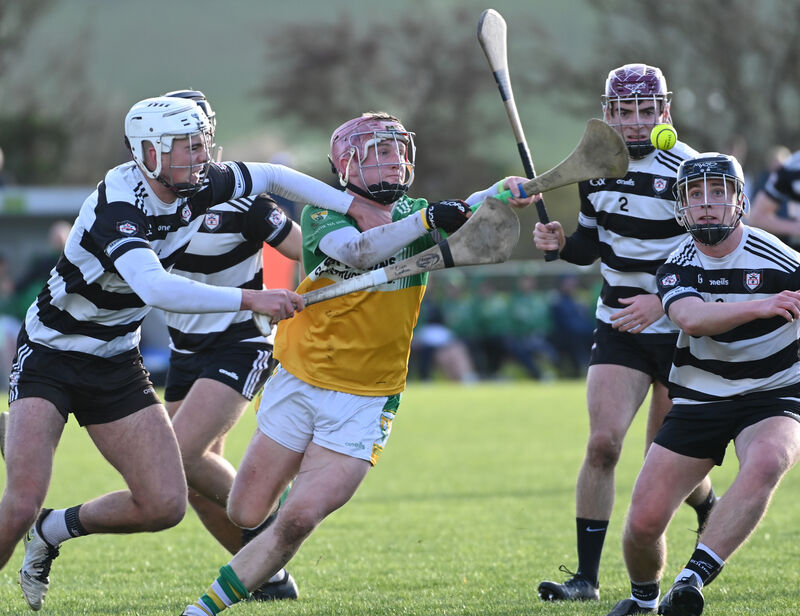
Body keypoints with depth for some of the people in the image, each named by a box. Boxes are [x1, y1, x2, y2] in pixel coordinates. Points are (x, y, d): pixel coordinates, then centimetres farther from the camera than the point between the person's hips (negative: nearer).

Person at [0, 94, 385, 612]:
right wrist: (252, 299, -45)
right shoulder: (117, 207, -28)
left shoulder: (199, 187, -6)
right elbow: (156, 289, -44)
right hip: (48, 357, -7)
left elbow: (273, 176, 11)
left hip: (117, 365, 7)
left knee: (164, 505, -5)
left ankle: (53, 531, 19)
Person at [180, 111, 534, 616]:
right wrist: (426, 220, -38)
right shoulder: (324, 213, -6)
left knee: (298, 521, -14)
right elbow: (357, 251, -26)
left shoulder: (415, 214, 4)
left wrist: (504, 195, -33)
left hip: (364, 402, 0)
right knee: (246, 515, 4)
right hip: (300, 383, 0)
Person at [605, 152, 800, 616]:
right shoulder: (678, 267, -4)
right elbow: (692, 318, -27)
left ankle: (694, 579, -43)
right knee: (645, 520, -6)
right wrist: (759, 306, -42)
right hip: (699, 401, 3)